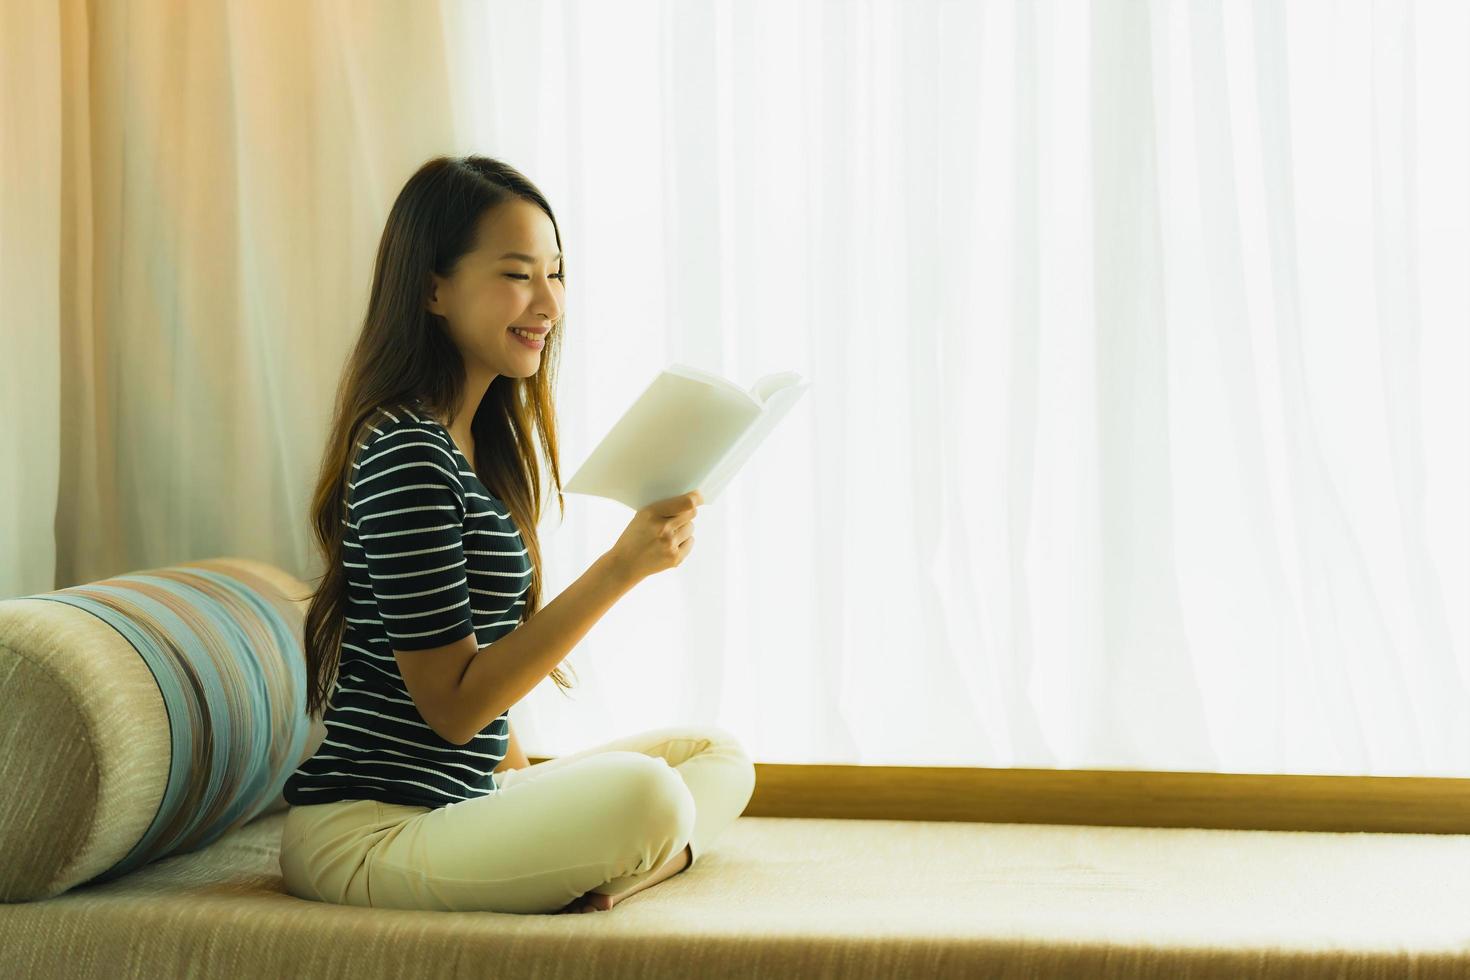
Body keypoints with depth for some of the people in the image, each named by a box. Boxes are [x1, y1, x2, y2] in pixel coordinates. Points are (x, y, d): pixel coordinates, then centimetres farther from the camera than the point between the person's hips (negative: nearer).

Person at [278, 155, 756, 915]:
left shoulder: (476, 439, 14)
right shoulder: (406, 453, -17)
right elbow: (452, 702, -19)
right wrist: (620, 569, -23)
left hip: (461, 797, 11)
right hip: (364, 834, -11)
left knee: (715, 754, 12)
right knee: (641, 795, -34)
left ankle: (591, 883, -10)